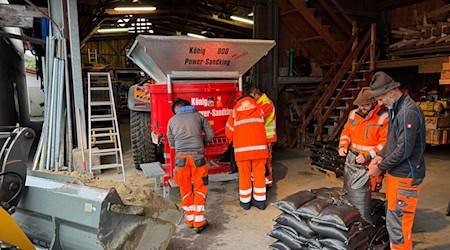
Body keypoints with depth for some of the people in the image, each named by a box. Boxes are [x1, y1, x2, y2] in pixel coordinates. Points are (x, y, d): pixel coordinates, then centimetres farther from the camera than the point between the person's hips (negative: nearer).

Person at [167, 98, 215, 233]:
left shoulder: (172, 120, 13)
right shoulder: (198, 116, 10)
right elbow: (210, 134, 9)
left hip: (181, 156, 1)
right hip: (197, 155, -1)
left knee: (185, 189, 14)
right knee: (200, 188, 8)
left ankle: (190, 219, 22)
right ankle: (199, 222, 8)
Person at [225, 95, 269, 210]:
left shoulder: (235, 110, 12)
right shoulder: (258, 109, 15)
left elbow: (229, 131, 9)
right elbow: (261, 126, 15)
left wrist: (234, 141, 27)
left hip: (242, 148, -1)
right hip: (259, 146, 1)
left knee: (244, 175, 10)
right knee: (259, 173, 11)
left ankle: (245, 201, 21)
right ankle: (260, 201, 20)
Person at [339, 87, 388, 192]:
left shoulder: (384, 118, -13)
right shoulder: (353, 114, 6)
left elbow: (385, 143, -16)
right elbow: (346, 131, 17)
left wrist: (367, 156, -22)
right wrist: (343, 146, 0)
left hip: (372, 165, -5)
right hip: (353, 162, 5)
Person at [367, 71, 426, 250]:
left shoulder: (408, 112, -22)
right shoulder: (396, 108, 10)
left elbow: (404, 150, -23)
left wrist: (380, 167, -13)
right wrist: (380, 156, 7)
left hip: (405, 177, -10)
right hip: (396, 173, 10)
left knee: (397, 224, -2)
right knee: (393, 219, 21)